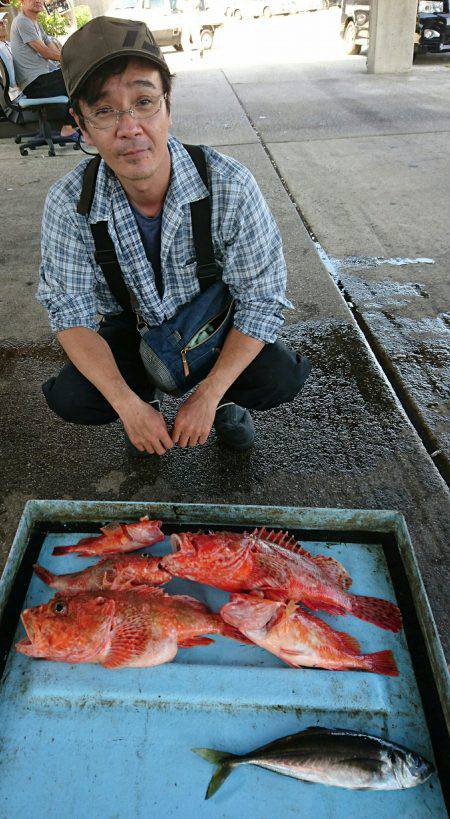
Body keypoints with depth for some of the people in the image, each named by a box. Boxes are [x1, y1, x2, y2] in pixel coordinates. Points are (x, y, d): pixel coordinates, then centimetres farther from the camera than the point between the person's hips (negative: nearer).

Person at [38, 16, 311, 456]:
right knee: (71, 398, -24)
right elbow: (71, 311, -17)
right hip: (131, 325, 1)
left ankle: (224, 397, 12)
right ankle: (144, 391, 12)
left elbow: (262, 297, -22)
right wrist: (128, 406, -30)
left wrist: (208, 396, -28)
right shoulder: (68, 203, -22)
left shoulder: (229, 185, -27)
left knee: (279, 379, -25)